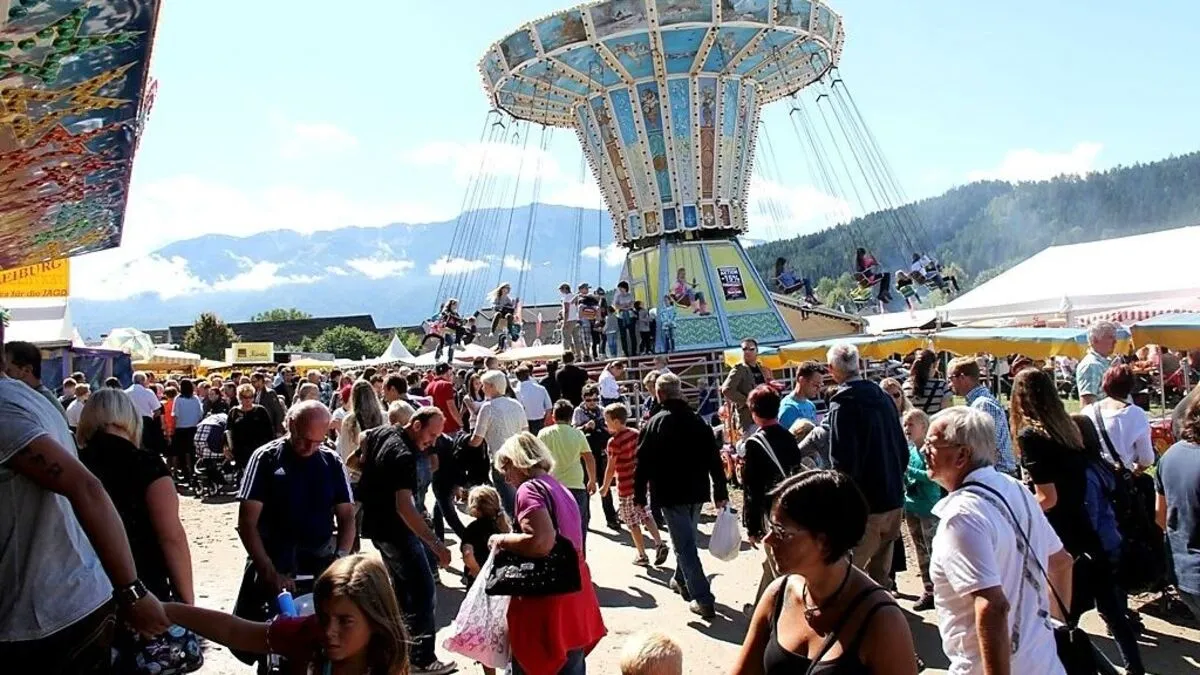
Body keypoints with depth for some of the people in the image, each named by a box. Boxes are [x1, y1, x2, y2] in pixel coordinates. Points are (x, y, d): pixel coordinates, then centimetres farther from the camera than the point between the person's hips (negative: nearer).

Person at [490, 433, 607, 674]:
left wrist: (502, 540, -11)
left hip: (547, 603, -9)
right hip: (574, 599, 9)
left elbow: (541, 542, -27)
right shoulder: (559, 488, 14)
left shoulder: (529, 489, -13)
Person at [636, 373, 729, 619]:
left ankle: (703, 599, -6)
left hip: (670, 494, -5)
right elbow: (714, 459, 2)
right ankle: (682, 581, 41)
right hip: (697, 491, 5)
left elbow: (643, 463, -8)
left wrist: (639, 496, 1)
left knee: (684, 544, -2)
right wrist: (720, 492, 7)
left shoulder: (654, 425, -9)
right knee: (687, 539, 23)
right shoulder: (698, 421, 3)